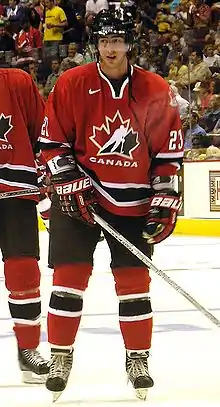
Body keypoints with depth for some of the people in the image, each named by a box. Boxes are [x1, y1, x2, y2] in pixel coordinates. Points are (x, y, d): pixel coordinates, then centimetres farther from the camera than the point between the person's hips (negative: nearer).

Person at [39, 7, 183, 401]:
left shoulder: (156, 91, -3)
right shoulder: (72, 85, -5)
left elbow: (169, 153, 1)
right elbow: (53, 143, -1)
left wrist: (164, 203, -3)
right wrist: (73, 185, -11)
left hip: (133, 203, 1)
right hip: (79, 197, -1)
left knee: (134, 281, 2)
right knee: (69, 278, -1)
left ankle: (138, 359, 15)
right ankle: (60, 357, 11)